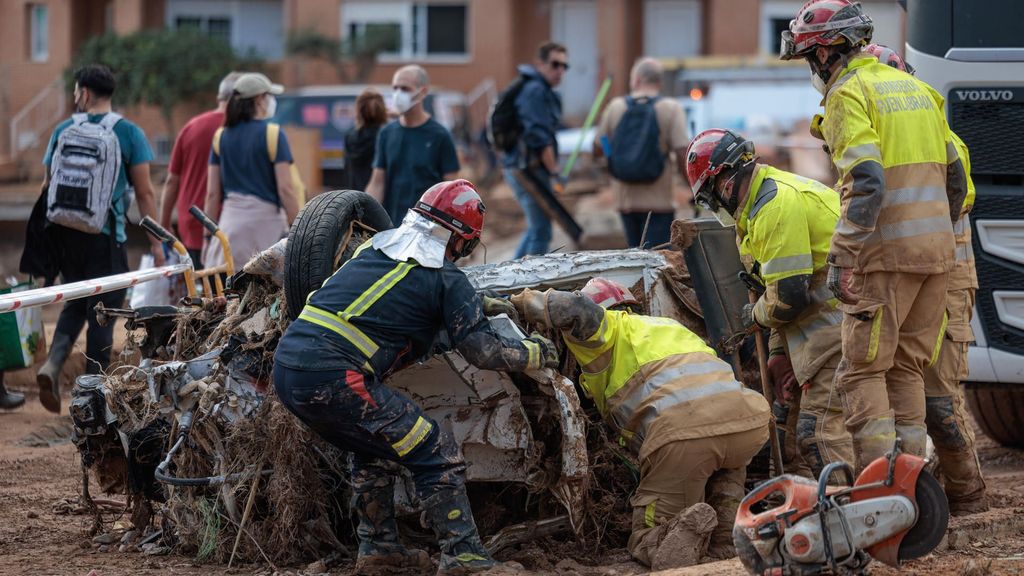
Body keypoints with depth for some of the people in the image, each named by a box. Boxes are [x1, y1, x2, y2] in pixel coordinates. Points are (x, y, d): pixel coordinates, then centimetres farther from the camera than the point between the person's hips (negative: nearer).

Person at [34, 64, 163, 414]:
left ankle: (53, 363, -4)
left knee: (75, 303, 19)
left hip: (64, 233, 3)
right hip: (104, 237, -3)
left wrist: (43, 228, 20)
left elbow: (48, 185, 9)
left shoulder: (63, 130, 5)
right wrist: (156, 241, 0)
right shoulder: (128, 134, -3)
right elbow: (144, 192, -4)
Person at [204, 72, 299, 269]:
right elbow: (285, 189, -10)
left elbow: (212, 193, 8)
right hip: (265, 219, -4)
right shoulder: (273, 134, -6)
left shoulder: (220, 137, 8)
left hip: (230, 222, 4)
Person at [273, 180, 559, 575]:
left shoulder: (378, 244, 20)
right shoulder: (447, 279, 0)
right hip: (333, 379, -8)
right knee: (437, 454, 2)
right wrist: (537, 353, 17)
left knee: (373, 447, 30)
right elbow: (483, 352, 0)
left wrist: (477, 303, 44)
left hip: (285, 367, 8)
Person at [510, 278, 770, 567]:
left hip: (683, 432, -5)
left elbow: (576, 309, -3)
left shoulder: (612, 326, 18)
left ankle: (686, 526, -22)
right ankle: (727, 541, 12)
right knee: (726, 466, 38)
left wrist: (526, 301, 16)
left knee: (646, 542, 9)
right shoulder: (667, 326, 40)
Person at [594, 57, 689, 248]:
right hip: (658, 203, -4)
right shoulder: (671, 109, -7)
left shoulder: (615, 107, 2)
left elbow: (597, 150, 10)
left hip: (625, 202, 4)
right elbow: (682, 155, -14)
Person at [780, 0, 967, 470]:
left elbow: (867, 183, -20)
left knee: (863, 370, -4)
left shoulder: (849, 94, -7)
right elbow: (955, 175, 20)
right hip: (936, 253, 8)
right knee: (908, 368, 14)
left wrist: (841, 259, -20)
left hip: (886, 254, -8)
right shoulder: (914, 87, 18)